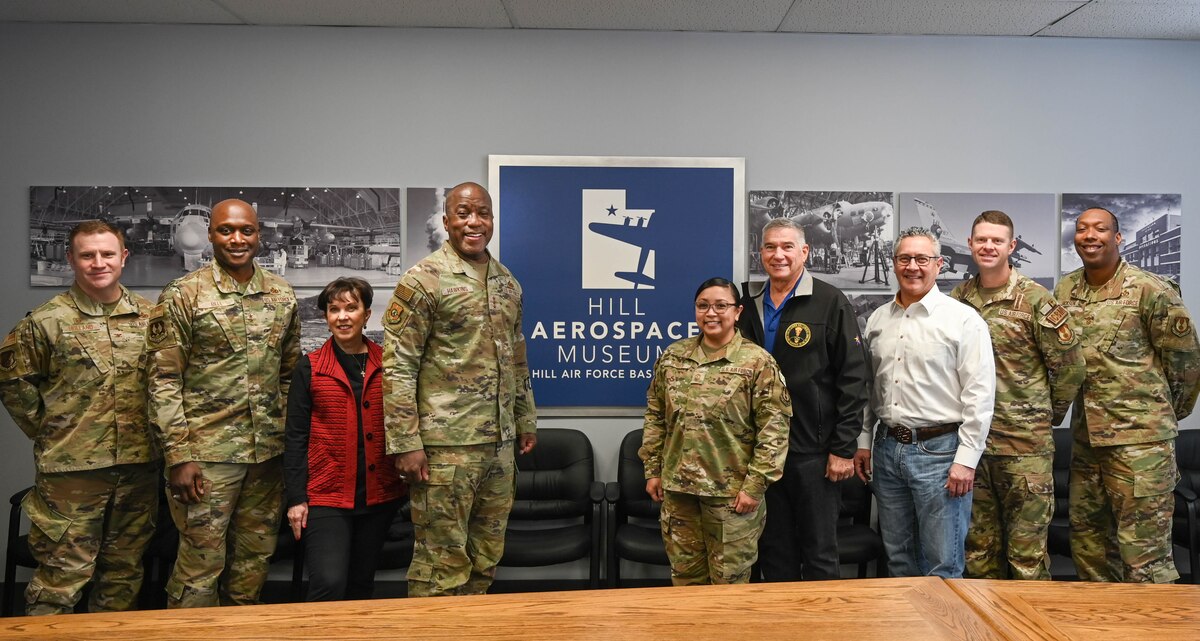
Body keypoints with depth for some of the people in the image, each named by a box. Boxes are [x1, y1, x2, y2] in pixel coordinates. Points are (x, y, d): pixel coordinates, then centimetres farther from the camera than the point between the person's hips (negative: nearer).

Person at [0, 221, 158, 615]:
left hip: (138, 465, 3)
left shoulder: (150, 317, 5)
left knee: (125, 570, 15)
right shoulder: (46, 321, -4)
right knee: (62, 574, 2)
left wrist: (154, 429, 6)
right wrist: (44, 429, 1)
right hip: (70, 468, -3)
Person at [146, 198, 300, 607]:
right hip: (207, 452, -4)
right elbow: (164, 381, -7)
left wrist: (291, 437, 8)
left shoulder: (282, 295, 7)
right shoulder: (183, 295, -6)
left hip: (268, 451, 4)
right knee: (201, 562, 2)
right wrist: (178, 456, -11)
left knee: (255, 558, 14)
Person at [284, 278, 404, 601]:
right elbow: (295, 437, 1)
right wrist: (296, 498, -3)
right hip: (326, 494, -2)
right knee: (329, 584, -13)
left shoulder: (388, 364, 3)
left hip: (379, 495, 2)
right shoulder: (309, 368, 1)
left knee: (362, 585, 15)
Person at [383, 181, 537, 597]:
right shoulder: (423, 280, -8)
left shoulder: (508, 282, 12)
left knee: (487, 555, 15)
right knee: (442, 560, 2)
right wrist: (405, 444, -15)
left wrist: (526, 421, 18)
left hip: (500, 443, 7)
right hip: (445, 443, -6)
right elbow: (397, 366, -11)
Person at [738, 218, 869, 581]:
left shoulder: (829, 303, -4)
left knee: (820, 553, 8)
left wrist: (844, 448, -11)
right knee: (774, 552, 15)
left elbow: (853, 378, -7)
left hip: (813, 450, -4)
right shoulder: (749, 305, 9)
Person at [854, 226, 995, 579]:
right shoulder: (878, 319, 10)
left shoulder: (963, 319, -7)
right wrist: (863, 441, 13)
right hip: (887, 447, 6)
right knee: (898, 557, 17)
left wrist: (966, 459, -14)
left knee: (942, 566, 2)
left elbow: (979, 395, -10)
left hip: (939, 450, -5)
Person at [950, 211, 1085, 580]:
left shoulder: (1035, 300, -7)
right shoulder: (957, 299, 6)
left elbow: (1070, 366, -2)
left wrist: (1049, 414, 5)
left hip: (1025, 442, -4)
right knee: (979, 545, 13)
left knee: (1027, 549, 3)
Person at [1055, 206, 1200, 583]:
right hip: (1085, 437, 6)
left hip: (1140, 439, -6)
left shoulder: (1150, 291, -10)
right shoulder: (1065, 290, 7)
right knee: (1087, 540, 16)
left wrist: (1166, 415, 8)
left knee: (1144, 553, -4)